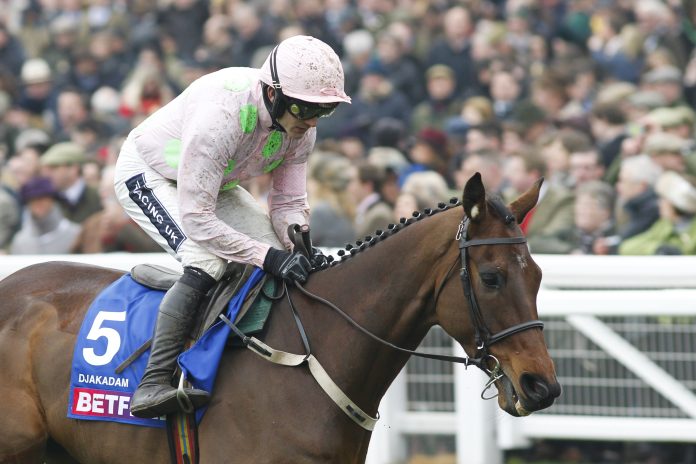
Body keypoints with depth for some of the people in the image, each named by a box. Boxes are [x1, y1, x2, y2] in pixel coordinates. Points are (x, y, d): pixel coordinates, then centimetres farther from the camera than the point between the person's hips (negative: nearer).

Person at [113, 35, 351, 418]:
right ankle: (153, 383, -35)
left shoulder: (301, 124, -18)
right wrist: (267, 256, -42)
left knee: (283, 259, -6)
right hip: (147, 177, -8)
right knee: (208, 260, -30)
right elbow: (195, 217, -39)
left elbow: (289, 202, -7)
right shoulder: (219, 115, -41)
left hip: (215, 184, 8)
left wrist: (301, 247, -27)